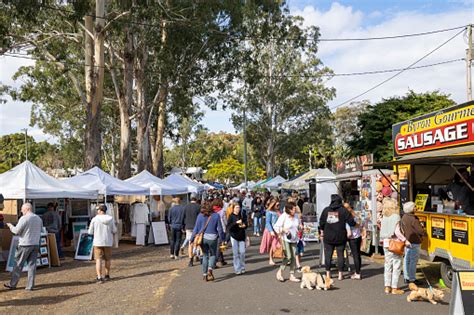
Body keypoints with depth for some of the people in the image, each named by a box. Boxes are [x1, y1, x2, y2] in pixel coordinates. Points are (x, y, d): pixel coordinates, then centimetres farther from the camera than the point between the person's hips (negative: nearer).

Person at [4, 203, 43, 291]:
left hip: (25, 245, -5)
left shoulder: (24, 218, -12)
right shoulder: (39, 219, 8)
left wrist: (10, 226, 7)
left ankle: (12, 284, 16)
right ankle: (30, 286, 7)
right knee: (32, 265, 6)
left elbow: (16, 231, -10)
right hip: (35, 244, 6)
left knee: (18, 265, 6)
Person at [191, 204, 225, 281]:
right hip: (212, 238, -1)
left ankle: (205, 275, 13)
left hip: (203, 238, 1)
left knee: (205, 256, 13)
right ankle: (210, 269, -10)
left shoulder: (200, 216, 2)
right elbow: (219, 229, -1)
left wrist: (192, 239, 7)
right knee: (213, 255, 15)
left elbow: (196, 228, 1)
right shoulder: (216, 216, 0)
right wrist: (223, 238, 7)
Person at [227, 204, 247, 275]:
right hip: (234, 237, -3)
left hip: (241, 237, 3)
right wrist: (236, 222, -23)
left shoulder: (242, 216, 6)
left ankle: (242, 268, 17)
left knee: (242, 252, 0)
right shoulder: (231, 216, -5)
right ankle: (237, 269, 6)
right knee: (236, 253, -2)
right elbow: (228, 227, -14)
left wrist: (244, 225, -5)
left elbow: (246, 224, 17)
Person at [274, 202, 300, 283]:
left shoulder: (296, 216, 6)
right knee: (288, 257, -12)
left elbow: (298, 224, 24)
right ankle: (280, 273, 7)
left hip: (294, 239, 6)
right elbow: (276, 227, -13)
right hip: (285, 239, -6)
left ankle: (292, 275, 15)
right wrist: (284, 229, -25)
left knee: (294, 257, 4)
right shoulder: (283, 216, -12)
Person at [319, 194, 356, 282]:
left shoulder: (326, 210, 3)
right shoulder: (343, 210, -6)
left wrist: (322, 232, 20)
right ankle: (340, 274, 9)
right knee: (340, 255, 7)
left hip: (328, 237, 2)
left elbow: (321, 222, 8)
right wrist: (354, 223, 12)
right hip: (340, 237, -2)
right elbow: (351, 222, -10)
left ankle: (328, 274, 12)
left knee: (328, 255, 8)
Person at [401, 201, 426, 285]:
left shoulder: (404, 217, 7)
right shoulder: (413, 219, -20)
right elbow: (420, 231, -19)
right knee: (413, 261, -2)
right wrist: (423, 232, 4)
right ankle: (412, 279, 2)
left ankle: (406, 277, 21)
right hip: (414, 243, -9)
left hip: (406, 241, 9)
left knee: (407, 259, 13)